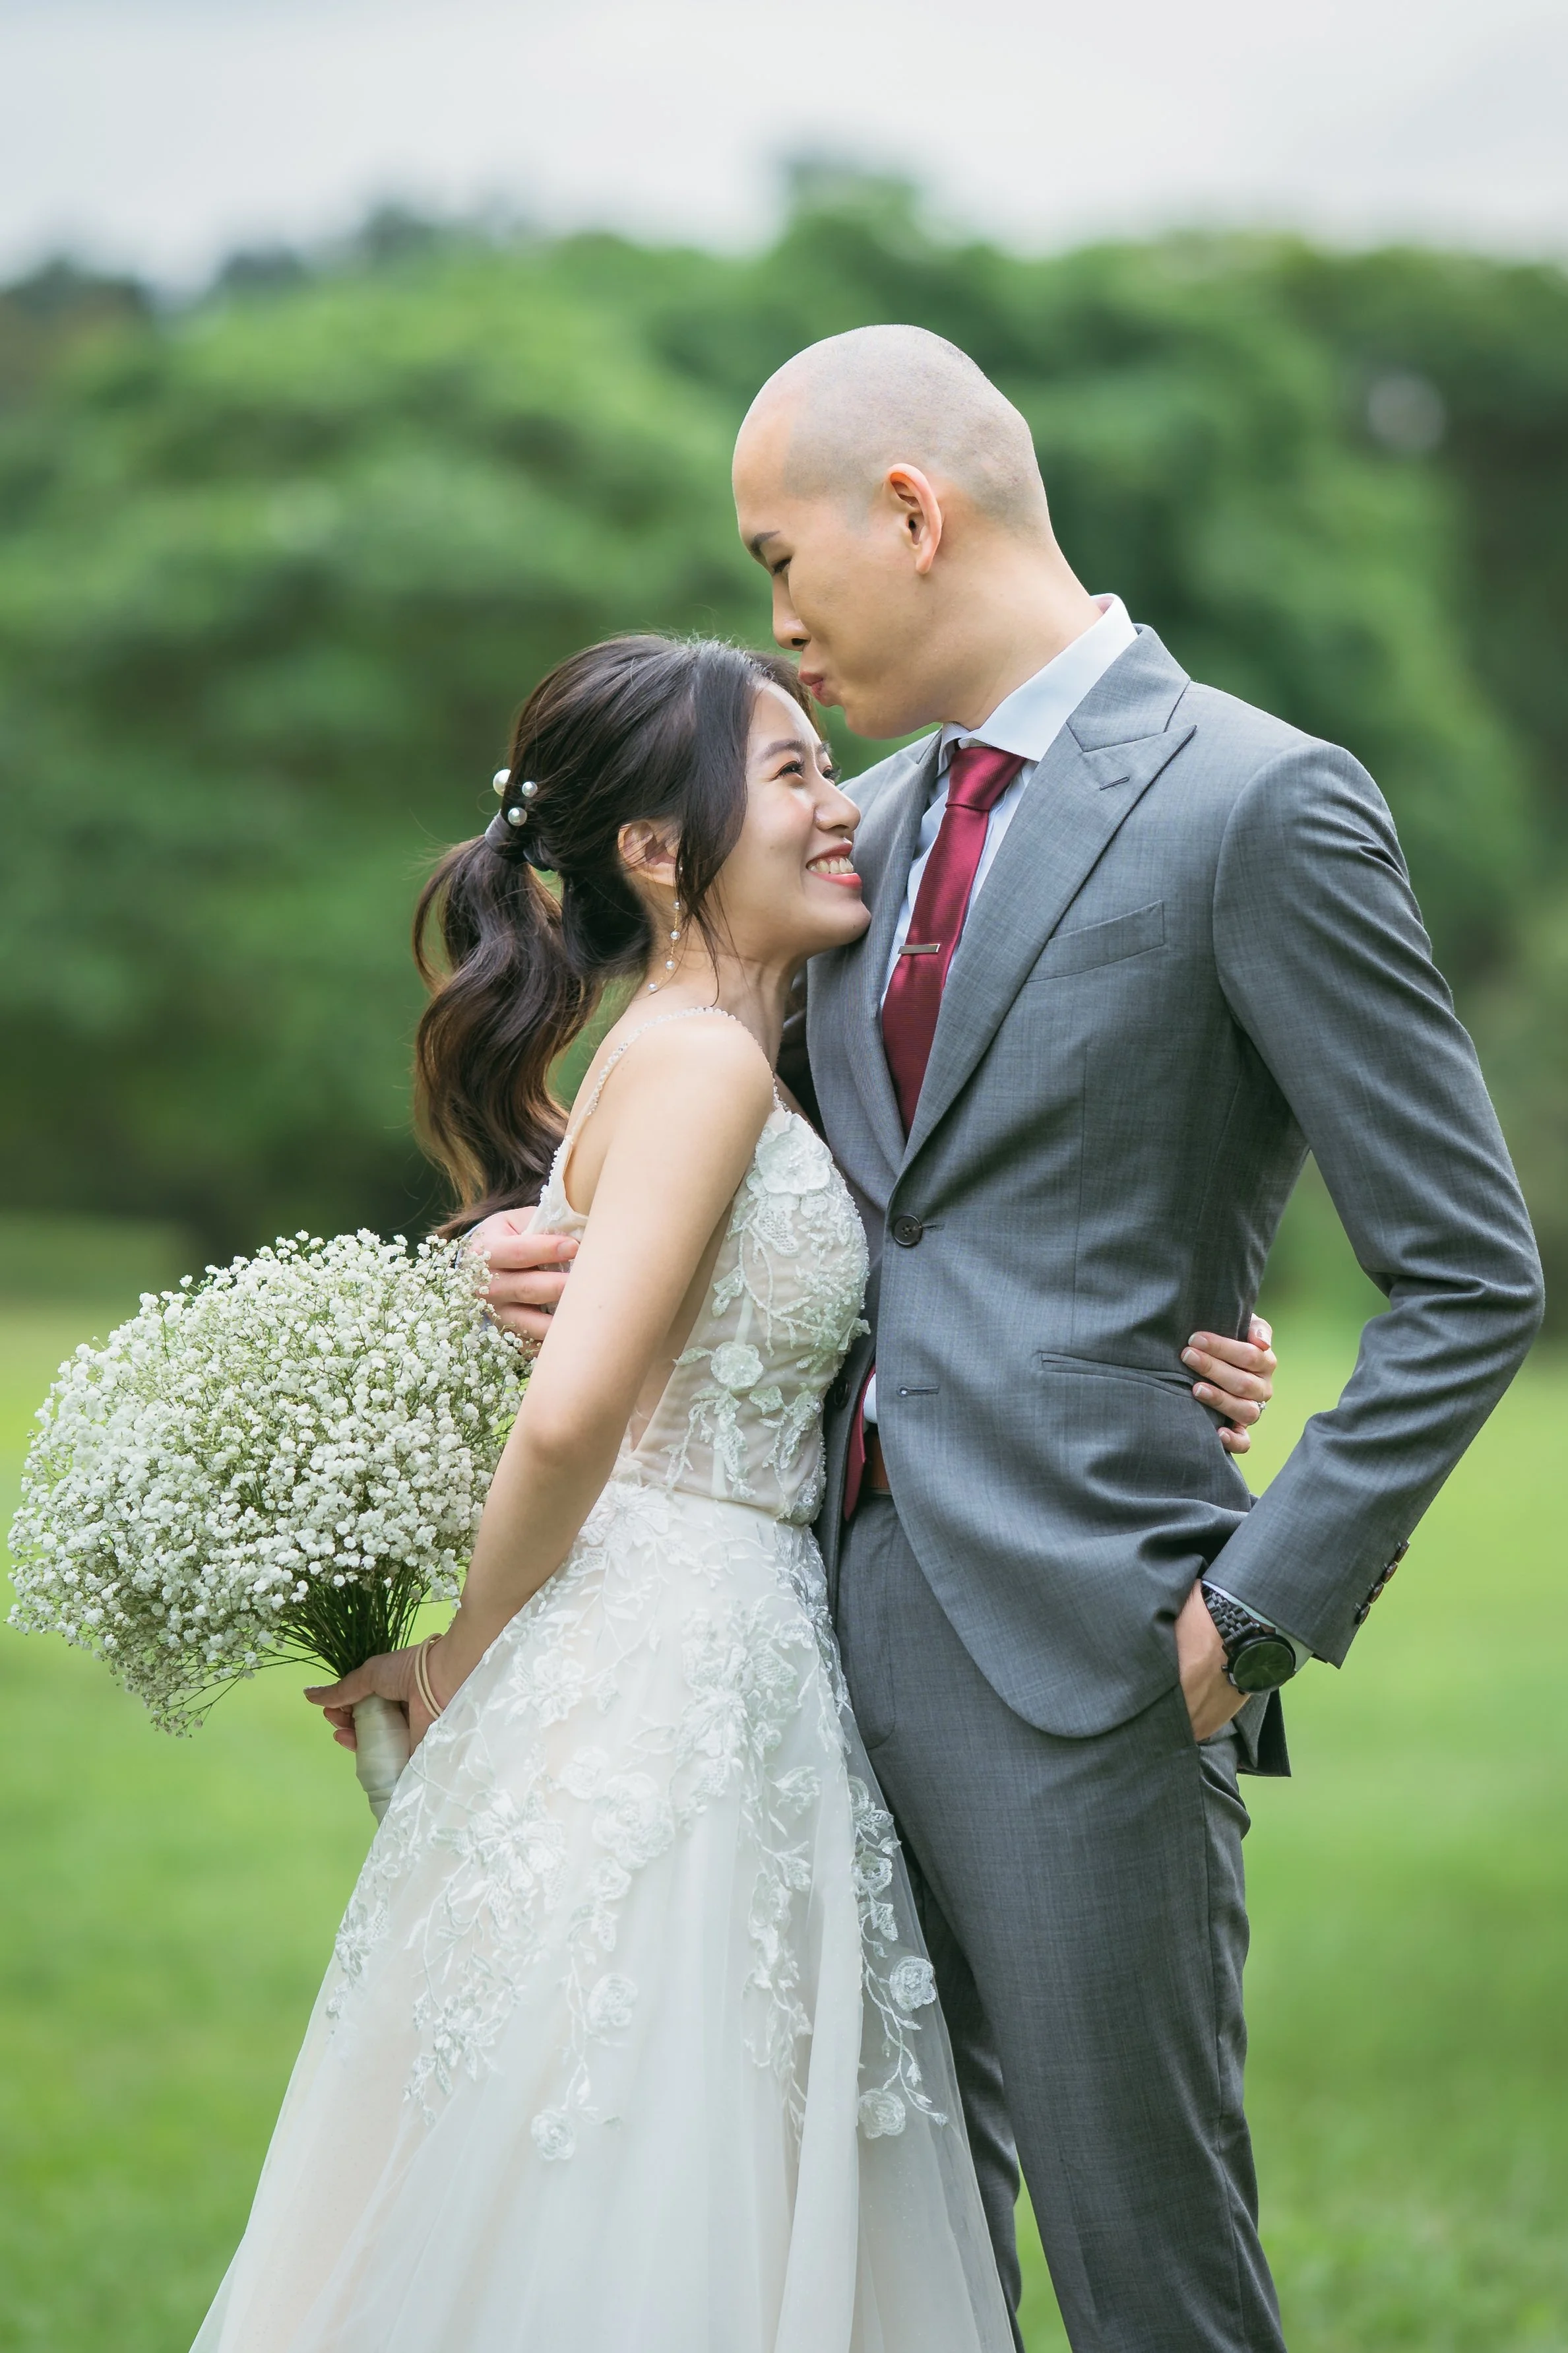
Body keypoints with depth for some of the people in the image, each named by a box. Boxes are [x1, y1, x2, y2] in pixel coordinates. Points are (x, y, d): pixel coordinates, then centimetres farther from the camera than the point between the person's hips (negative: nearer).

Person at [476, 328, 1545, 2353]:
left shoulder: (1260, 806, -8)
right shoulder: (873, 820, 14)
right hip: (858, 1628, 7)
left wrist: (1260, 1609, -13)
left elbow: (1471, 1280, -9)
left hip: (1084, 1656, -7)